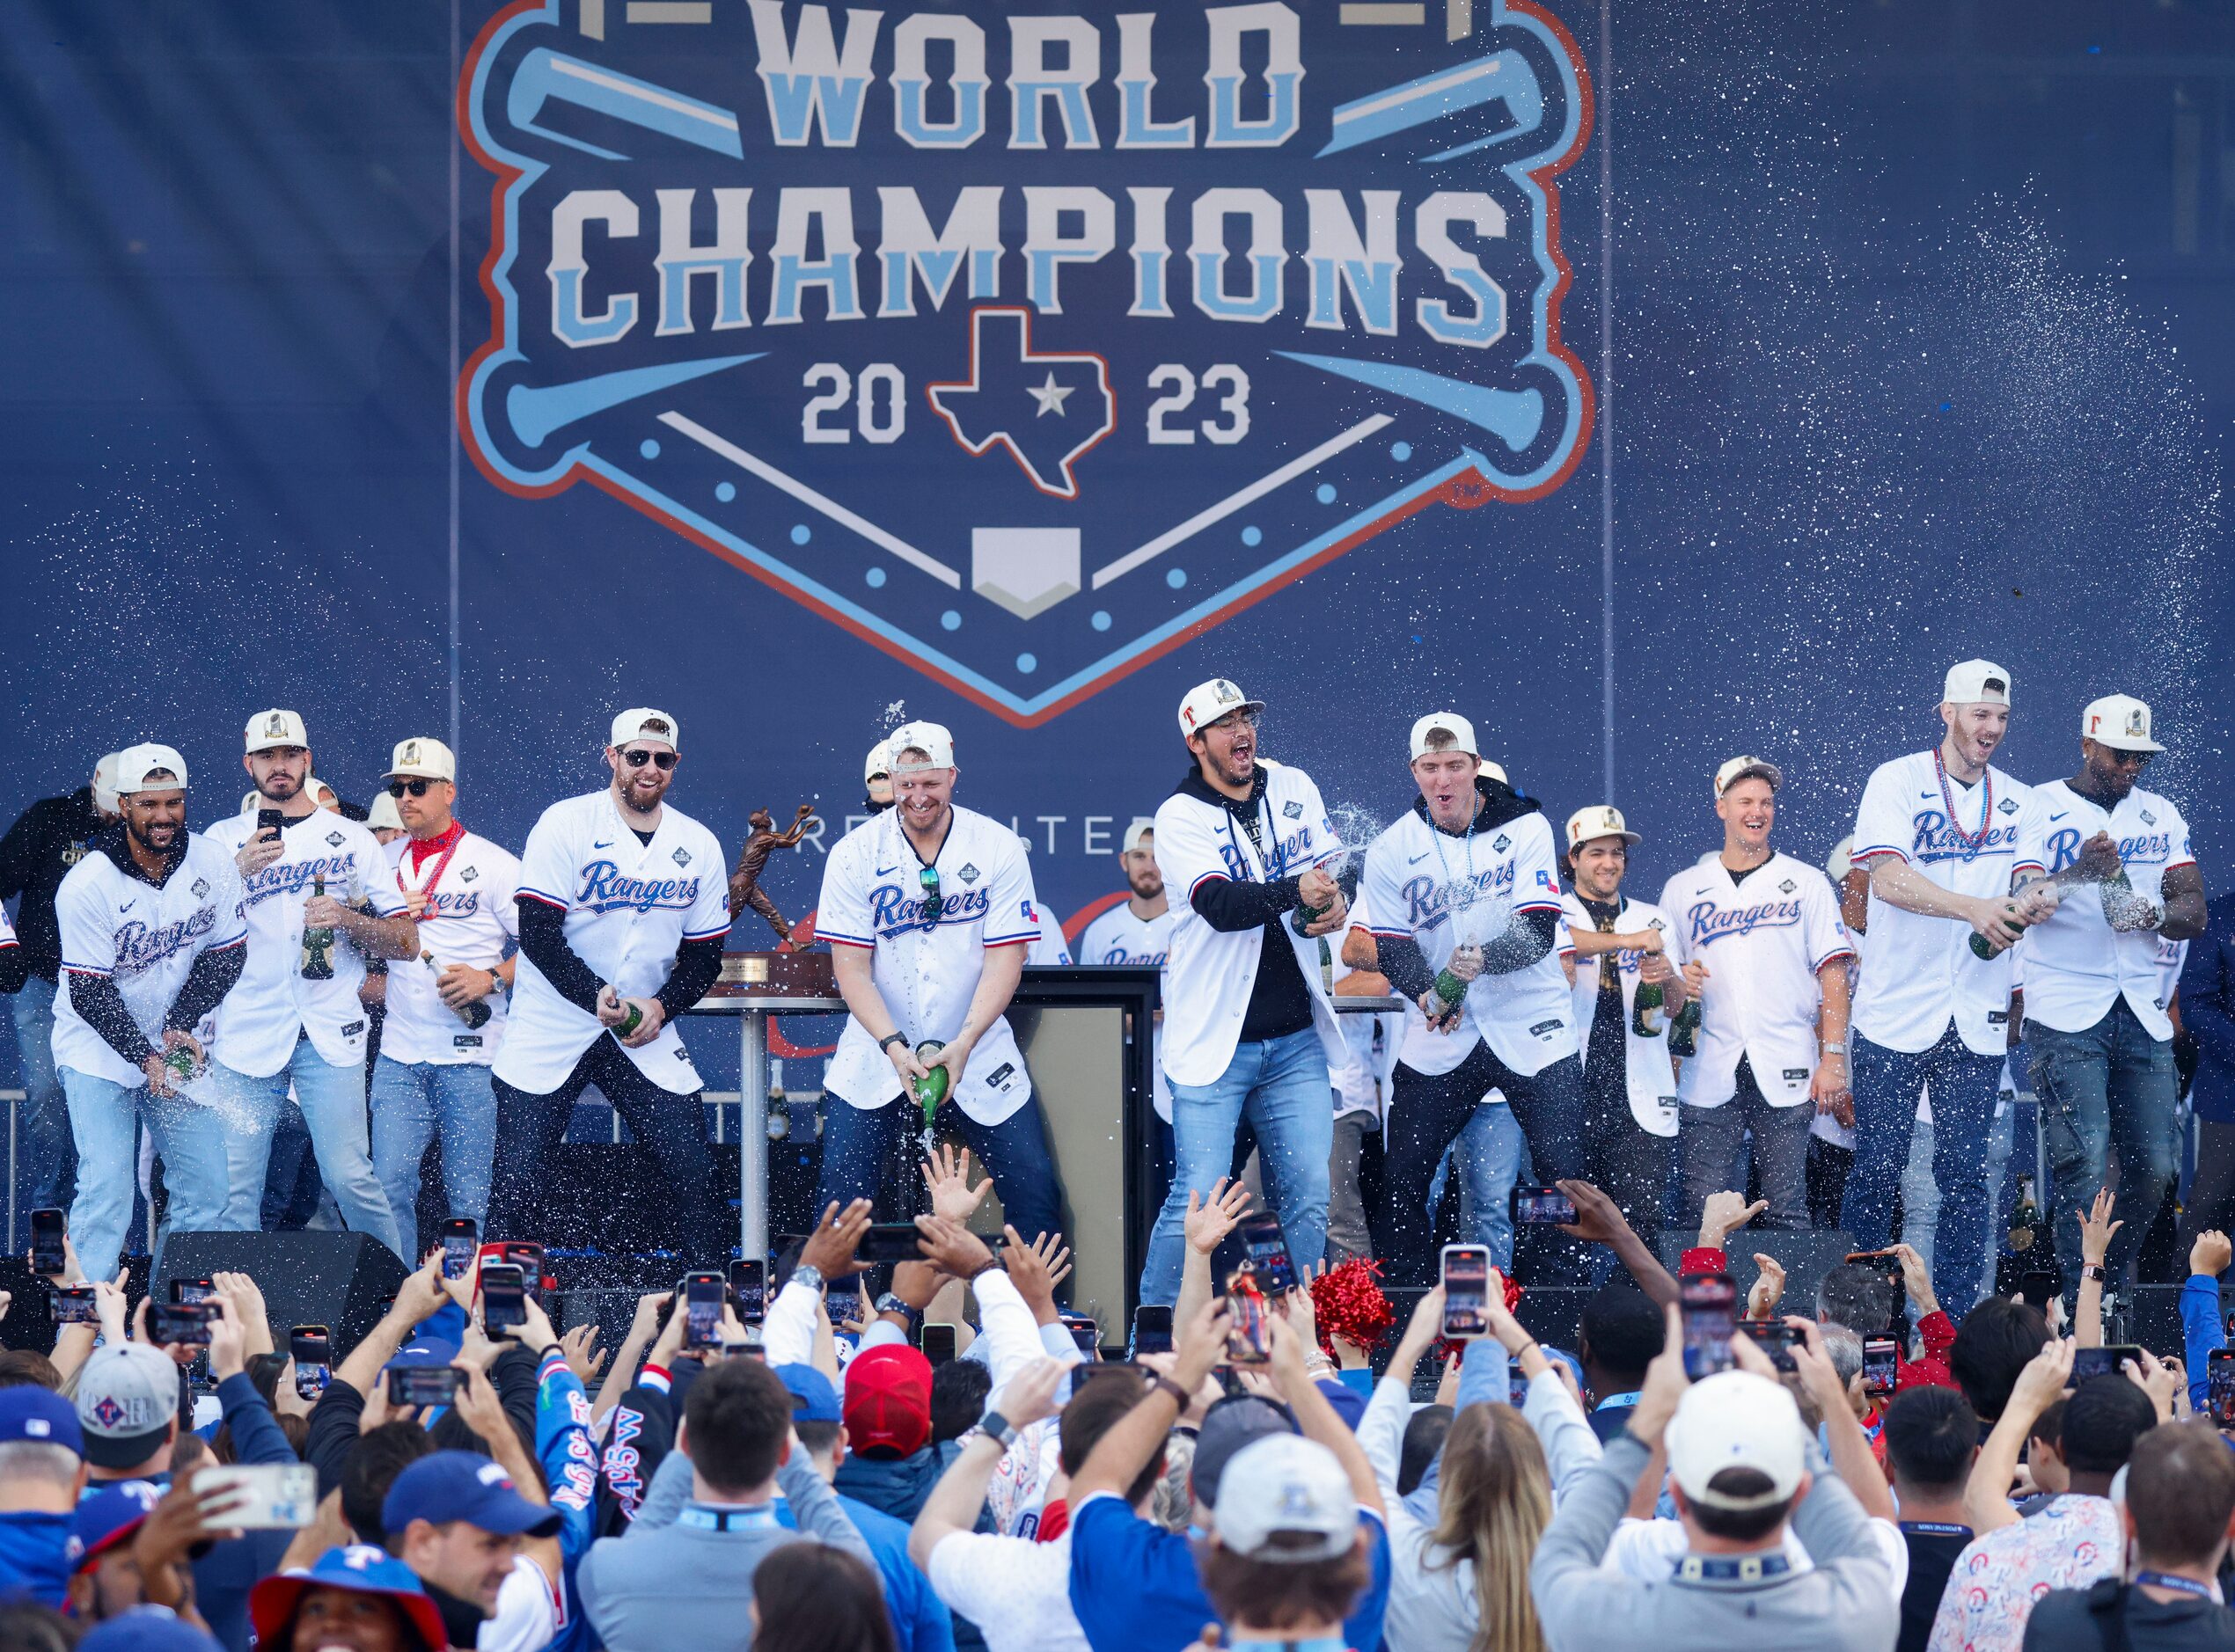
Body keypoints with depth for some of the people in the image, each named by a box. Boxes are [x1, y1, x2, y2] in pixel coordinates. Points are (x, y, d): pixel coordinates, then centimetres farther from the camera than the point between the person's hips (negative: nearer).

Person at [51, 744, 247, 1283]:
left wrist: (182, 1026, -13)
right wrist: (147, 1059, -26)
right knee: (106, 1189, -14)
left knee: (207, 1187, 3)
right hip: (99, 1051, -5)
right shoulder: (87, 885, -19)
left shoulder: (211, 863, -7)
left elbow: (225, 955, 0)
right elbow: (90, 993, -18)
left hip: (177, 1046, 5)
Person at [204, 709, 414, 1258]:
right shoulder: (224, 839, 12)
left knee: (349, 1176, -11)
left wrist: (346, 918, -10)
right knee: (235, 1184, -5)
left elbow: (407, 941, 8)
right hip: (246, 1030, 1)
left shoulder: (351, 839, 11)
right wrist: (238, 872, -15)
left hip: (329, 1034, -1)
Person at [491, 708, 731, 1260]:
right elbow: (537, 933, -13)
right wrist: (597, 997, -25)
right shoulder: (566, 825, -9)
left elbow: (705, 956, 8)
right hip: (551, 1026, -3)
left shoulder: (698, 846, 3)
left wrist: (660, 1007, -10)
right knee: (521, 1174, -7)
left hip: (646, 1034, 3)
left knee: (691, 1168, -5)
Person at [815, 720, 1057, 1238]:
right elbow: (851, 967, -7)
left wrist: (962, 1045, -21)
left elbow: (1005, 959, -8)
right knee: (840, 1195, -9)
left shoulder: (999, 848, -5)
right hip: (878, 1054, 0)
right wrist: (895, 1047, -21)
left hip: (975, 1052, 0)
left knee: (1035, 1189, -6)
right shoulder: (855, 854, -5)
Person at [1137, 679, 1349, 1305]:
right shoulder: (1180, 817, -7)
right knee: (1198, 1200, -10)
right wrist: (1294, 891, -37)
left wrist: (1336, 903, -10)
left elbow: (1339, 870, 13)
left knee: (1307, 1201, 1)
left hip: (1296, 1041, 5)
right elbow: (1220, 905, -21)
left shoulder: (1293, 787, 9)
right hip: (1216, 1040, -5)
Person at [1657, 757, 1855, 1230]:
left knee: (1787, 1210, -4)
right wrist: (1676, 978, -5)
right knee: (1702, 1212, -5)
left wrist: (1833, 1059, -5)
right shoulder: (1683, 890, 15)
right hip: (1708, 1075, 1)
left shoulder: (1807, 884, 10)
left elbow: (1832, 975, 5)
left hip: (1786, 1073, -1)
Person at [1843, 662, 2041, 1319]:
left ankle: (1954, 1320, 6)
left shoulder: (2018, 802, 12)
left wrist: (2032, 905, -21)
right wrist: (1974, 909, -30)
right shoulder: (1897, 781, -2)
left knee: (1964, 1174, 1)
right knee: (1877, 1168, -2)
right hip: (1895, 1012, -3)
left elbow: (2029, 883, 5)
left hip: (1975, 1018, 3)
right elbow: (1888, 877, -16)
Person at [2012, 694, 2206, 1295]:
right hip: (2066, 1012, -5)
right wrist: (2078, 872, -30)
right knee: (2084, 1163, -15)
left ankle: (2115, 1282, 19)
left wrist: (2158, 914, -14)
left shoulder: (2159, 816, 14)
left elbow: (2194, 912, 9)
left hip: (2142, 1012, 5)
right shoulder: (2041, 809, 0)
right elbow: (2019, 902, -12)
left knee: (2153, 1168, 0)